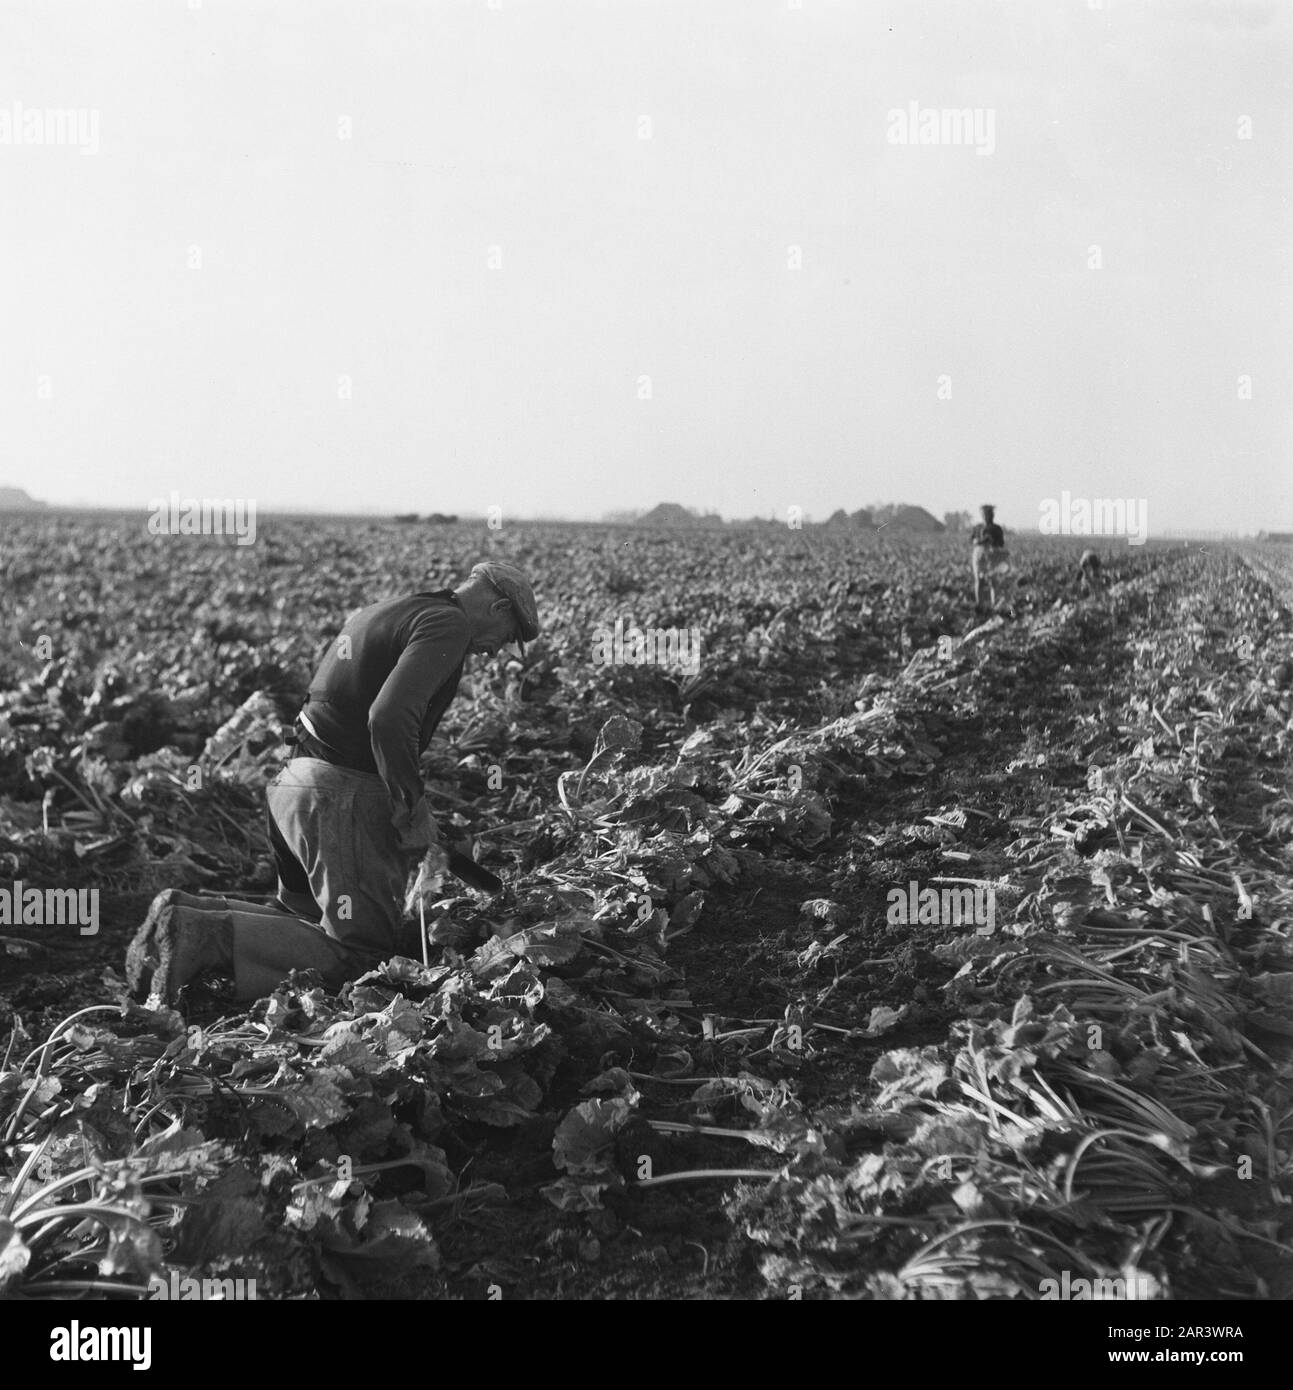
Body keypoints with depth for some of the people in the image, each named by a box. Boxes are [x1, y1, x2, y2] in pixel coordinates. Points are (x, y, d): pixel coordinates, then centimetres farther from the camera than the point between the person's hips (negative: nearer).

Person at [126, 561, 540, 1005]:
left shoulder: (380, 613, 20)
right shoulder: (446, 624, -11)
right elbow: (389, 720, -27)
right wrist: (416, 817, -19)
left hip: (295, 783, 9)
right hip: (344, 797, -9)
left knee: (304, 917, 23)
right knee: (362, 951, -2)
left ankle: (186, 912, 4)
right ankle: (206, 935, -15)